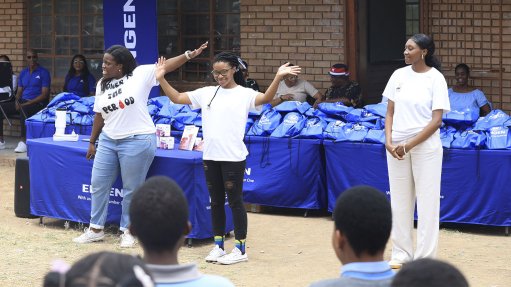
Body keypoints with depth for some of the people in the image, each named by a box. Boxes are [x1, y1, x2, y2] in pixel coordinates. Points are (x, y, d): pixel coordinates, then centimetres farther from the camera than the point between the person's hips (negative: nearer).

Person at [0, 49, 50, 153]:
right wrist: (17, 101, -7)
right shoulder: (23, 73, 17)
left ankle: (24, 141, -40)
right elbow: (19, 91, 18)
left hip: (37, 104, -7)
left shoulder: (43, 72, -2)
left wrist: (27, 103, -17)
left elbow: (44, 94, -9)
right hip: (22, 102, 7)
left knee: (24, 109, -39)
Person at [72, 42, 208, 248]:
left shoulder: (140, 75, -6)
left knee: (131, 189, 2)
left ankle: (128, 231, 17)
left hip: (137, 141, -6)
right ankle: (96, 229, 23)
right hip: (108, 140, 6)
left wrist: (188, 55, -24)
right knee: (98, 184, 10)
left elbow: (166, 65, -12)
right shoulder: (102, 85, 10)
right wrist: (92, 142, 18)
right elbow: (99, 116, 16)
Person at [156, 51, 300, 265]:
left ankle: (240, 249, 8)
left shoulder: (245, 94, -2)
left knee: (235, 201, 1)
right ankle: (218, 246, 21)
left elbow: (266, 98, -20)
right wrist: (162, 79, 4)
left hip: (233, 157, -5)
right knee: (216, 202, 12)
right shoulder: (207, 93, 11)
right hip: (210, 156, 5)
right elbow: (177, 98, 14)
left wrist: (278, 77, -34)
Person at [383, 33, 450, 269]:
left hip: (425, 145, -4)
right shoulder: (399, 75, 5)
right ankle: (402, 253, 18)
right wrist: (389, 141, -6)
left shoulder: (435, 79, -6)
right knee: (400, 199, 8)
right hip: (397, 144, 4)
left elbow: (436, 120, -10)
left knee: (426, 200, 0)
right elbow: (390, 112, 9)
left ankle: (425, 257, 6)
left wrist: (409, 145, -15)